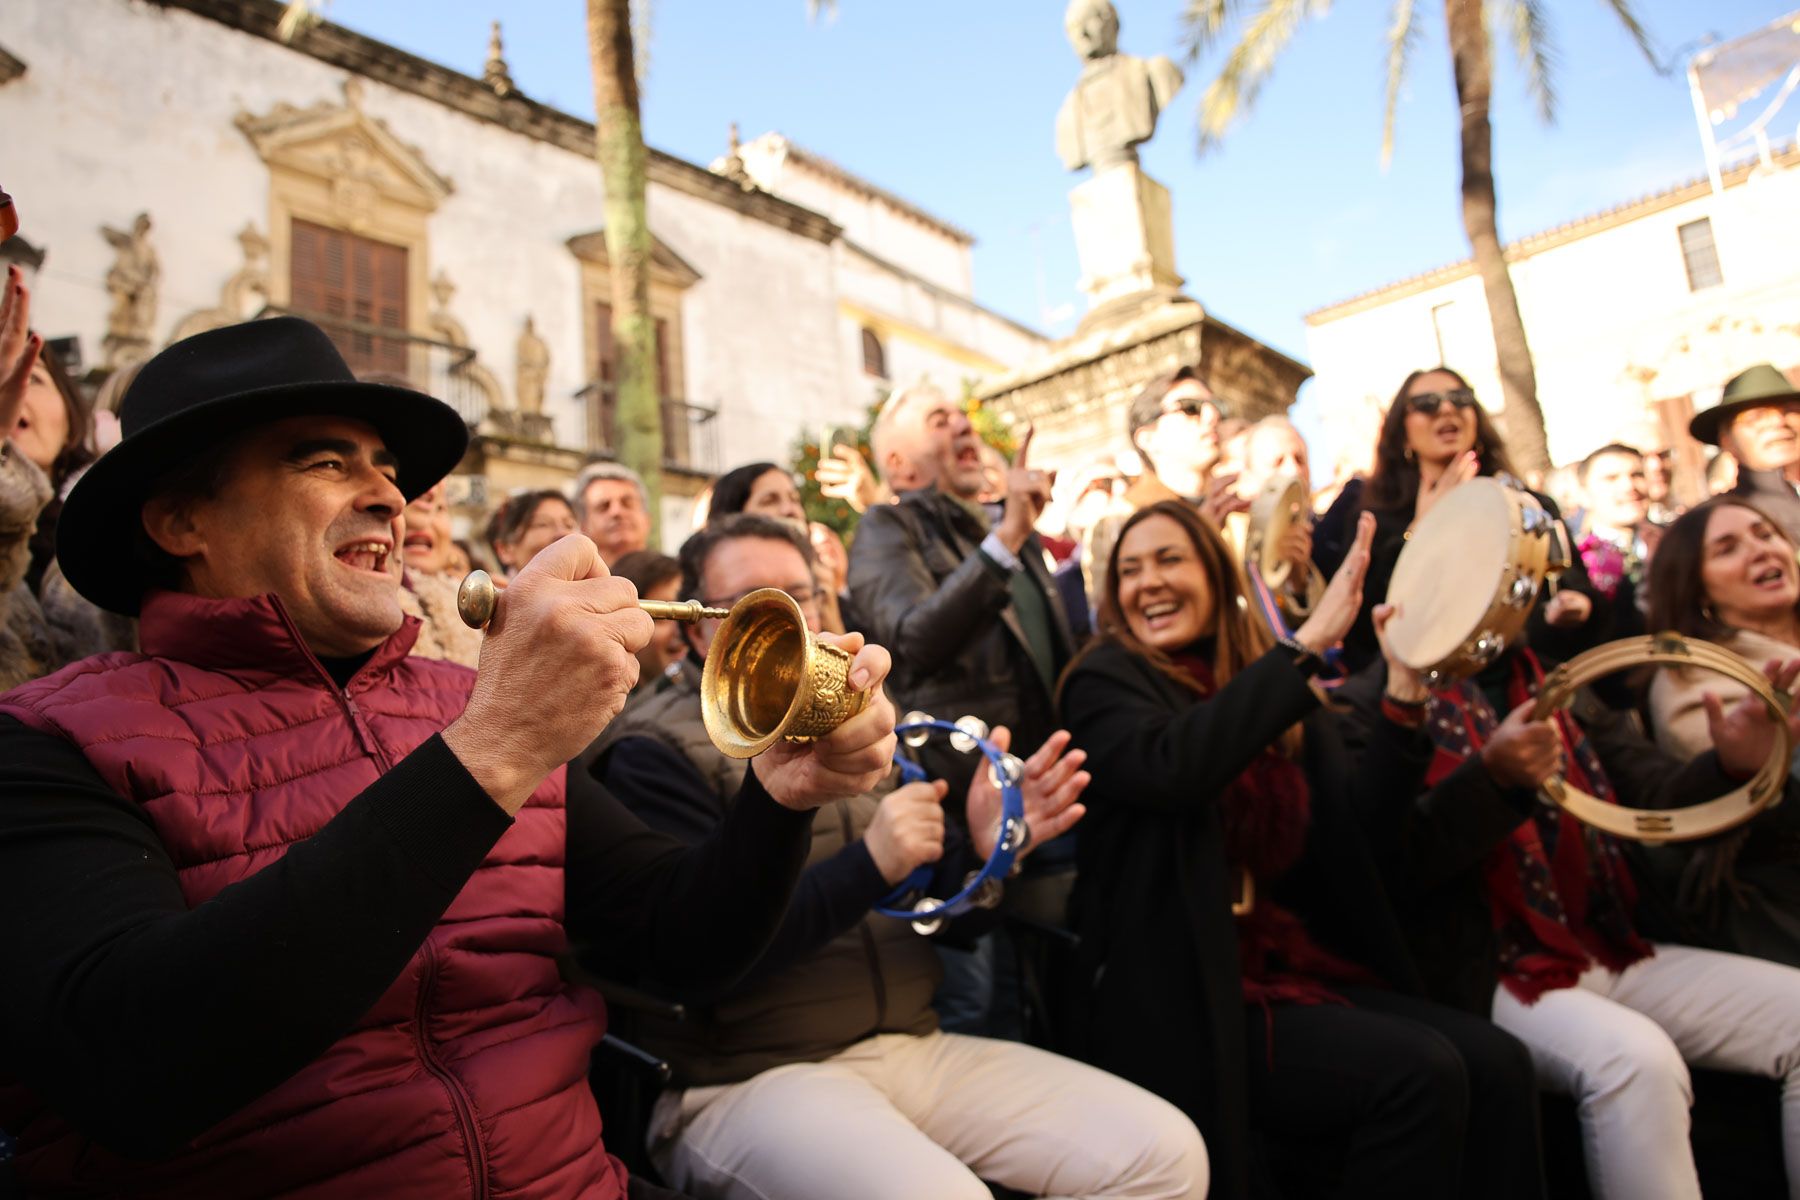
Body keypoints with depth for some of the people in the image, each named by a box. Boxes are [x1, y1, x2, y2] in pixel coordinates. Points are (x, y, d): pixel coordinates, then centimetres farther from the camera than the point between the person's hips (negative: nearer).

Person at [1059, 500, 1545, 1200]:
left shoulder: (1270, 689, 12)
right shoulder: (1107, 681, -5)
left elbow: (1360, 819, 5)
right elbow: (1171, 768, -28)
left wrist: (1406, 691, -6)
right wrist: (1308, 644, -26)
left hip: (1290, 966, 6)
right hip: (1182, 995, -6)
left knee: (1496, 1064, -10)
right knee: (1418, 1075, -20)